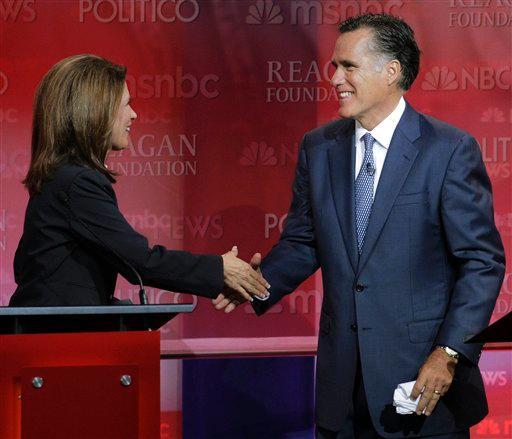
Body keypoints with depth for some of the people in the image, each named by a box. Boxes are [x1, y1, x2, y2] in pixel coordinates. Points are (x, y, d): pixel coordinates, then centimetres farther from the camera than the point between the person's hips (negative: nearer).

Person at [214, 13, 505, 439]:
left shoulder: (450, 150, -8)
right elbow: (302, 244, 13)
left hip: (423, 375, -4)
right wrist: (260, 281, -7)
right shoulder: (318, 148, 8)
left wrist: (449, 354, -16)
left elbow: (482, 262, -8)